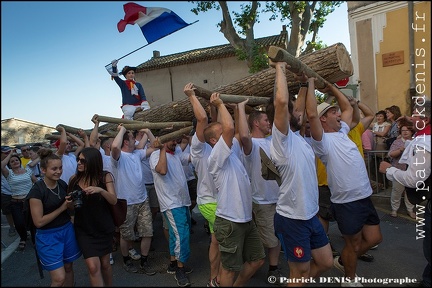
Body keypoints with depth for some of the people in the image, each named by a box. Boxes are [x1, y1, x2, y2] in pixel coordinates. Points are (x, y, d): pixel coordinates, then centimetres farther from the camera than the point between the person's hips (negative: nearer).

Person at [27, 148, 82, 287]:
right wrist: (62, 207, -17)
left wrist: (70, 203, -5)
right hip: (48, 236, -5)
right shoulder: (37, 191, -18)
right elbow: (39, 222, -18)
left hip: (67, 230, 6)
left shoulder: (63, 184, 0)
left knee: (68, 268, 16)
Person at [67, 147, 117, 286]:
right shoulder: (74, 179, -5)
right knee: (93, 266, -7)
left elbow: (114, 201, -16)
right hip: (84, 229, 0)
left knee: (105, 264, 13)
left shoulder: (105, 176, -9)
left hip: (103, 227, 0)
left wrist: (100, 190, -33)